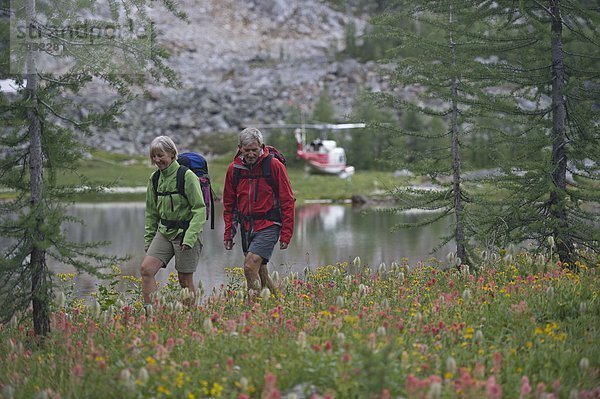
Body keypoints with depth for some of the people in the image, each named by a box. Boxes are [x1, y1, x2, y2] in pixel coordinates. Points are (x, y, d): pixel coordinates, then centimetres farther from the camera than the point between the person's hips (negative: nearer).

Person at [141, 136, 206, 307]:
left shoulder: (187, 176, -11)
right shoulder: (154, 179, 8)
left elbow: (200, 209, -14)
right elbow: (151, 213, 18)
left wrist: (189, 238, -22)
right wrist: (148, 240, 14)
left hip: (185, 232, -6)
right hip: (164, 233, 6)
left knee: (185, 281, 0)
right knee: (146, 268, -12)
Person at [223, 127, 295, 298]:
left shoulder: (274, 165, -7)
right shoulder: (234, 168, 5)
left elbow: (287, 201, -5)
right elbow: (229, 204, 15)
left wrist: (286, 233, -8)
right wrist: (228, 233, 11)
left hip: (268, 226, -5)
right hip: (247, 227, 5)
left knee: (250, 266, -19)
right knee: (259, 271, 11)